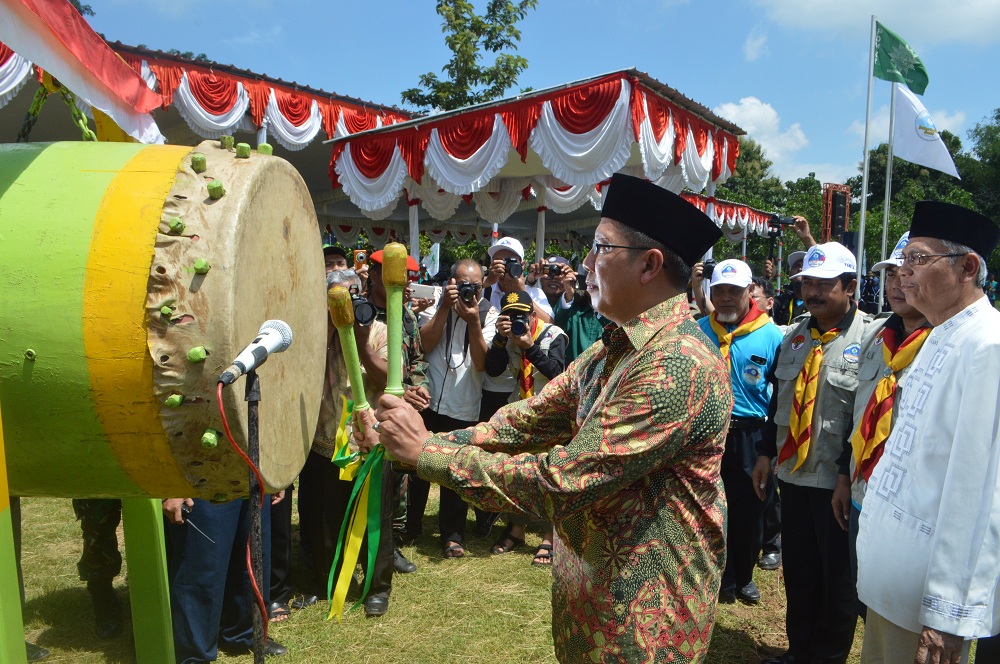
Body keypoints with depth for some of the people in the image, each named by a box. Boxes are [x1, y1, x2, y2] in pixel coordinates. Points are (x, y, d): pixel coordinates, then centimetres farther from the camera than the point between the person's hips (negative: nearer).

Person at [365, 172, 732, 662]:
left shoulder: (680, 364, -27)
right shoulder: (610, 350, 5)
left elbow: (563, 480, -29)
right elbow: (526, 421, 1)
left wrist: (426, 452, -23)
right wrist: (414, 441, -10)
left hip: (643, 618, -8)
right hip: (589, 589, 8)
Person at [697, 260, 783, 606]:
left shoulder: (770, 334, -5)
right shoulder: (698, 331, 2)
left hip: (749, 437, -1)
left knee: (748, 512, 12)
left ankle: (744, 576, 35)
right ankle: (723, 578, 29)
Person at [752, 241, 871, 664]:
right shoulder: (793, 337, 9)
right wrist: (766, 452, 11)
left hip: (840, 481, -6)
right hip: (793, 473, 6)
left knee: (838, 577, 11)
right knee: (797, 570, 18)